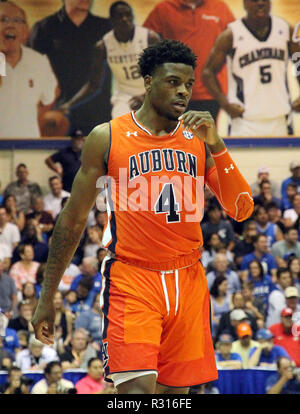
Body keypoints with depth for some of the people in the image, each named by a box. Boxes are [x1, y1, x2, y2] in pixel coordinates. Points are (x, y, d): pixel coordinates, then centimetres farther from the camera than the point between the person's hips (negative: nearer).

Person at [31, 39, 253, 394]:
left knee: (174, 390, 6)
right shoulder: (108, 137, 0)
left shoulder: (198, 140, 8)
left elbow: (241, 211, 1)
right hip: (131, 277, -4)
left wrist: (216, 145, -11)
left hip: (187, 281, 4)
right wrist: (47, 296, 6)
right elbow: (73, 219, 5)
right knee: (138, 388, -19)